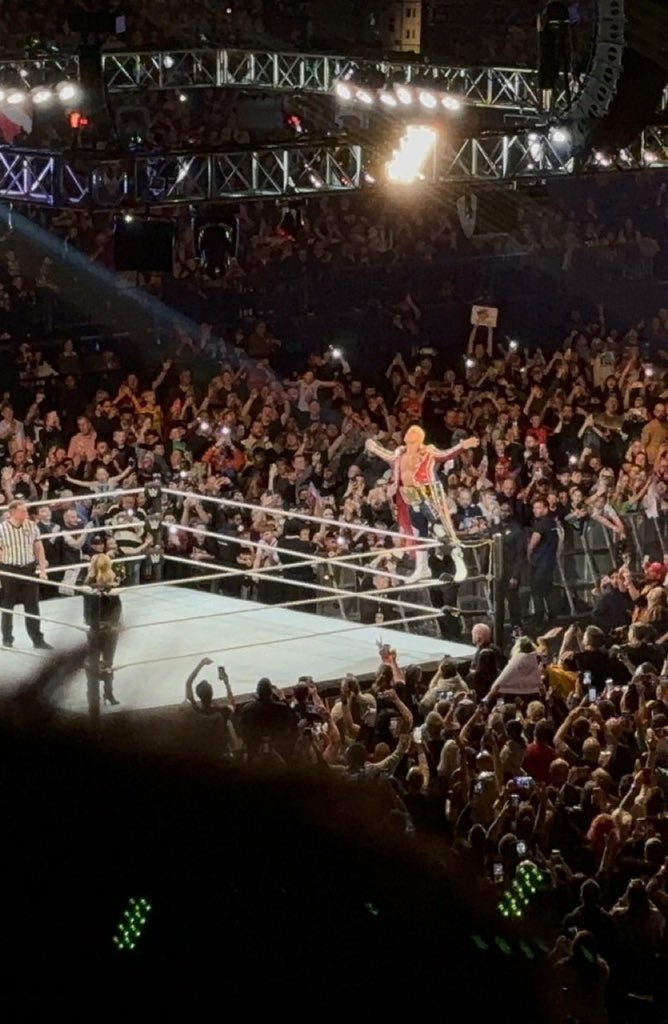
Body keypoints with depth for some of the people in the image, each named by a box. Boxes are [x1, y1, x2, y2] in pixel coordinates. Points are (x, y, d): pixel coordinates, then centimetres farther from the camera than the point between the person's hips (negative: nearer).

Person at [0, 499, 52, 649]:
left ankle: (37, 639, 14)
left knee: (33, 606, 7)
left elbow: (38, 547, 8)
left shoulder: (32, 526, -1)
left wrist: (42, 568, 2)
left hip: (29, 569, 3)